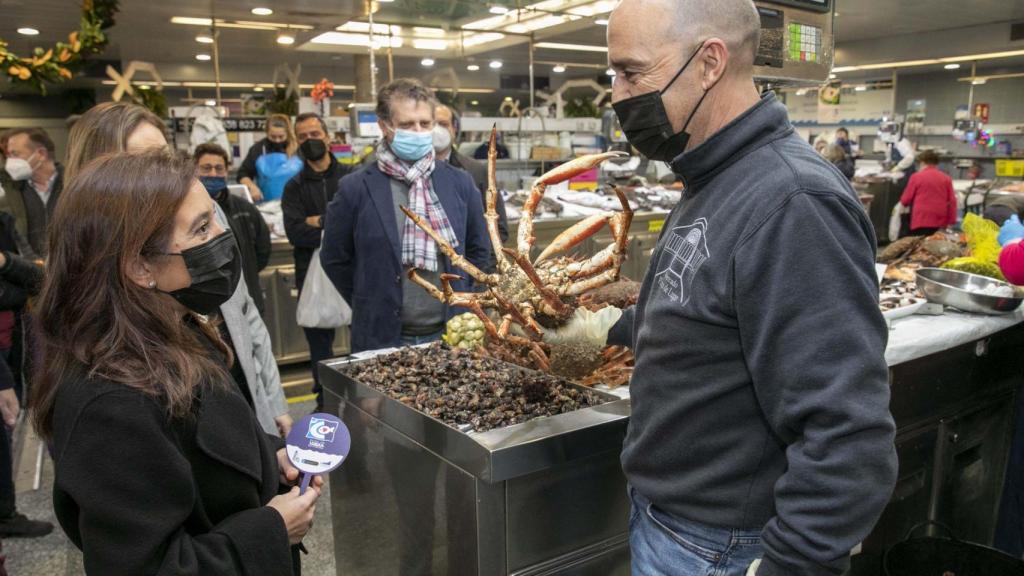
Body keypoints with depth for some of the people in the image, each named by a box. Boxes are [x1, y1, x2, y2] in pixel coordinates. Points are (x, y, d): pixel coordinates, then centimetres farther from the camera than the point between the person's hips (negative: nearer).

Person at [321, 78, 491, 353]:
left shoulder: (460, 183, 1)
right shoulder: (355, 189, -7)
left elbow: (478, 250, 12)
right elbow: (335, 259, 3)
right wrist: (372, 307, 4)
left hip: (450, 335, 2)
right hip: (382, 338, -2)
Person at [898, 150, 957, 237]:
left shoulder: (916, 176, 0)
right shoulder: (946, 178, 7)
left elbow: (905, 200, 3)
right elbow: (952, 201, 4)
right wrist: (951, 221, 8)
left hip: (921, 221, -3)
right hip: (941, 223, 3)